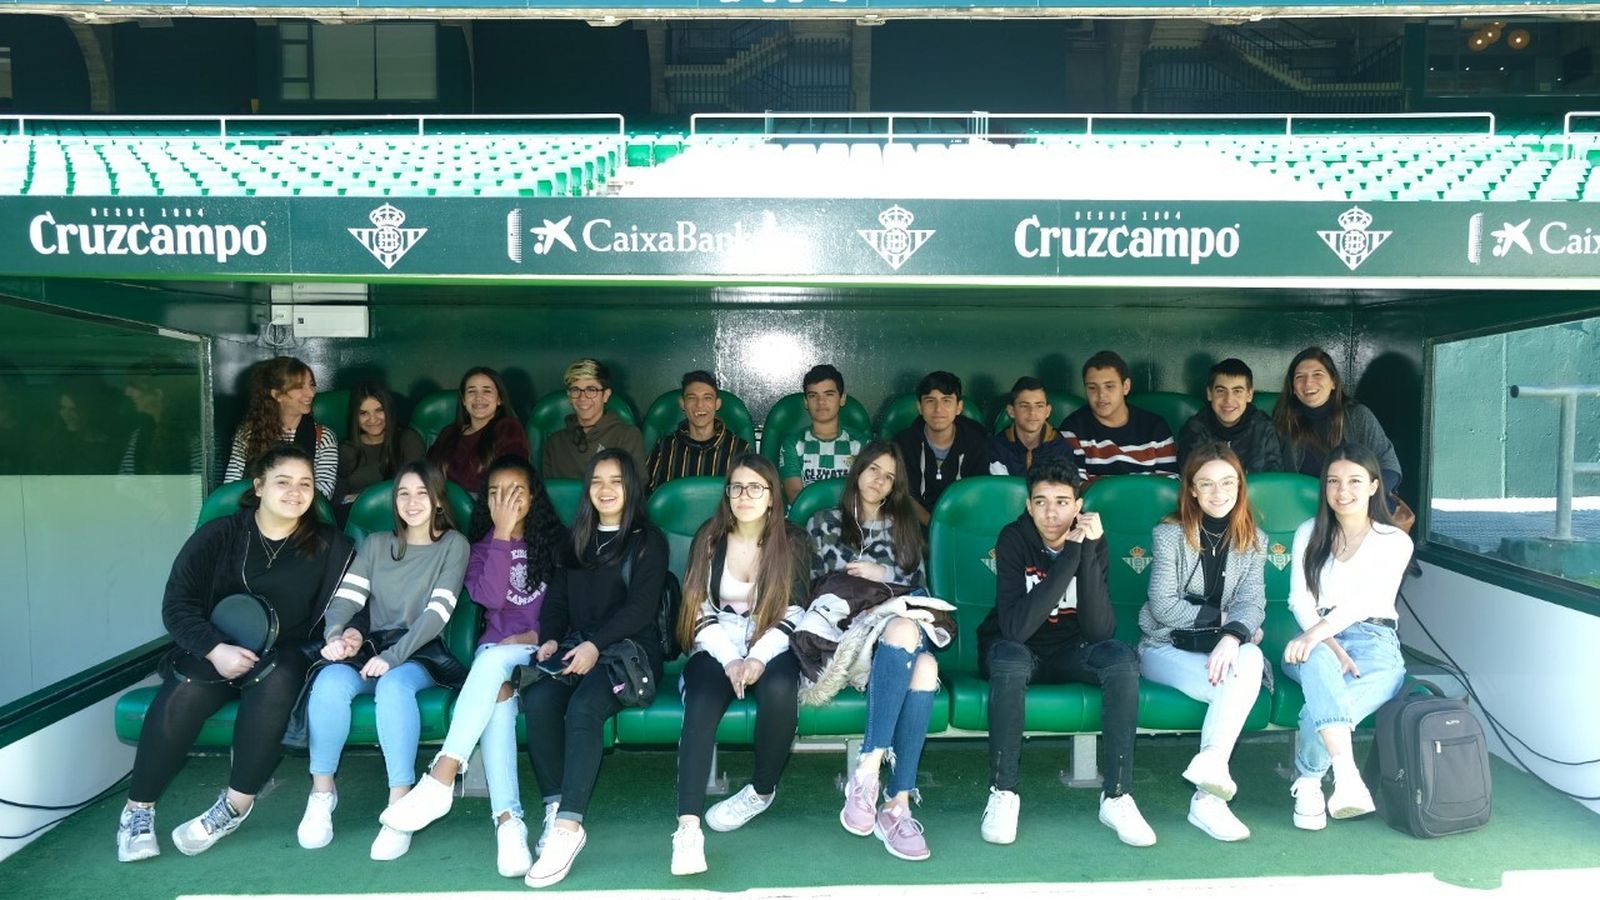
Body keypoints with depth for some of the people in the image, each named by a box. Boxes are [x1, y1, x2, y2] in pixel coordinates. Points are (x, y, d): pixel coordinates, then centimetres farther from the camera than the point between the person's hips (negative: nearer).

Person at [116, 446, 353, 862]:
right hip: (214, 651, 0)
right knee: (181, 696, -32)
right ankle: (138, 809, -10)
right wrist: (216, 649, -17)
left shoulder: (329, 546, 6)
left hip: (284, 655, 0)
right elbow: (177, 605, -1)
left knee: (274, 688, -35)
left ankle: (235, 806, -20)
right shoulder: (219, 535, 3)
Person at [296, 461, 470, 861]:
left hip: (419, 653, -3)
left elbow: (437, 612, -8)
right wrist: (335, 635, -21)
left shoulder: (453, 545, 4)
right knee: (330, 682, -30)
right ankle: (322, 791, -13)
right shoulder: (375, 544, 15)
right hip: (368, 648, 3)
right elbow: (345, 598, 2)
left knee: (394, 686, -37)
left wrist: (392, 656, -21)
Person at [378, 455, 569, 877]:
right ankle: (508, 820, -45)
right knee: (496, 694, -34)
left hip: (539, 651, -1)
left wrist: (540, 635, -9)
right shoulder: (482, 548, 15)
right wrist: (502, 536, -8)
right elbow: (490, 597, -5)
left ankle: (442, 778, -40)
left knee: (493, 660, -35)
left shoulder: (555, 541, 11)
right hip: (496, 651, 2)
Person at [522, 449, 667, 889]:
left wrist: (595, 645, -18)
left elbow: (641, 607, -5)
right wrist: (551, 639, -4)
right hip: (575, 647, 5)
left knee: (582, 709, -33)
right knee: (537, 700, -28)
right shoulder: (576, 541, 24)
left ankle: (569, 825, -34)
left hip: (629, 647, -4)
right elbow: (556, 598, 17)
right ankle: (555, 808, -21)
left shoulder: (648, 540, 7)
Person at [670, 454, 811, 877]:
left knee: (778, 690, -34)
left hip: (772, 648, 0)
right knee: (702, 702, -31)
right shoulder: (708, 538, 5)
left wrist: (759, 658, -21)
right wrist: (730, 658, -16)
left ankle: (763, 791, -8)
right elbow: (701, 610, 0)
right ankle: (688, 826, -40)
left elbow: (793, 612, -5)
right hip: (719, 647, 1)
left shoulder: (793, 541, 3)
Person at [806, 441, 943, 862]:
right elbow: (812, 579, 9)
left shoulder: (904, 525, 27)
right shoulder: (825, 523, 20)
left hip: (899, 626, 3)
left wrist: (882, 573, 1)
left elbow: (917, 584, 17)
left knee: (926, 667, -37)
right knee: (905, 630, -39)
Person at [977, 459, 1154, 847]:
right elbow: (1015, 628, -32)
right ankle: (1002, 793, -21)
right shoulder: (1014, 540, -19)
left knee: (1122, 658, -26)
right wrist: (1070, 556, -34)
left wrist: (1089, 553, -31)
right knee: (1009, 660, -35)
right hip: (1020, 650, -2)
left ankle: (1117, 796, -18)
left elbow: (1100, 630, -22)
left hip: (1071, 651, 3)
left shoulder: (1091, 541, -12)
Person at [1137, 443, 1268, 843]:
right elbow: (1164, 607, -12)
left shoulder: (1253, 540, 6)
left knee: (1250, 658, -33)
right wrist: (1219, 617, -12)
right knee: (1235, 689, -31)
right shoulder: (1170, 533, -5)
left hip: (1221, 647, 3)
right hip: (1166, 648, -3)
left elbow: (1252, 602, -8)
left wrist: (1233, 636, -29)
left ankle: (1208, 778, -40)